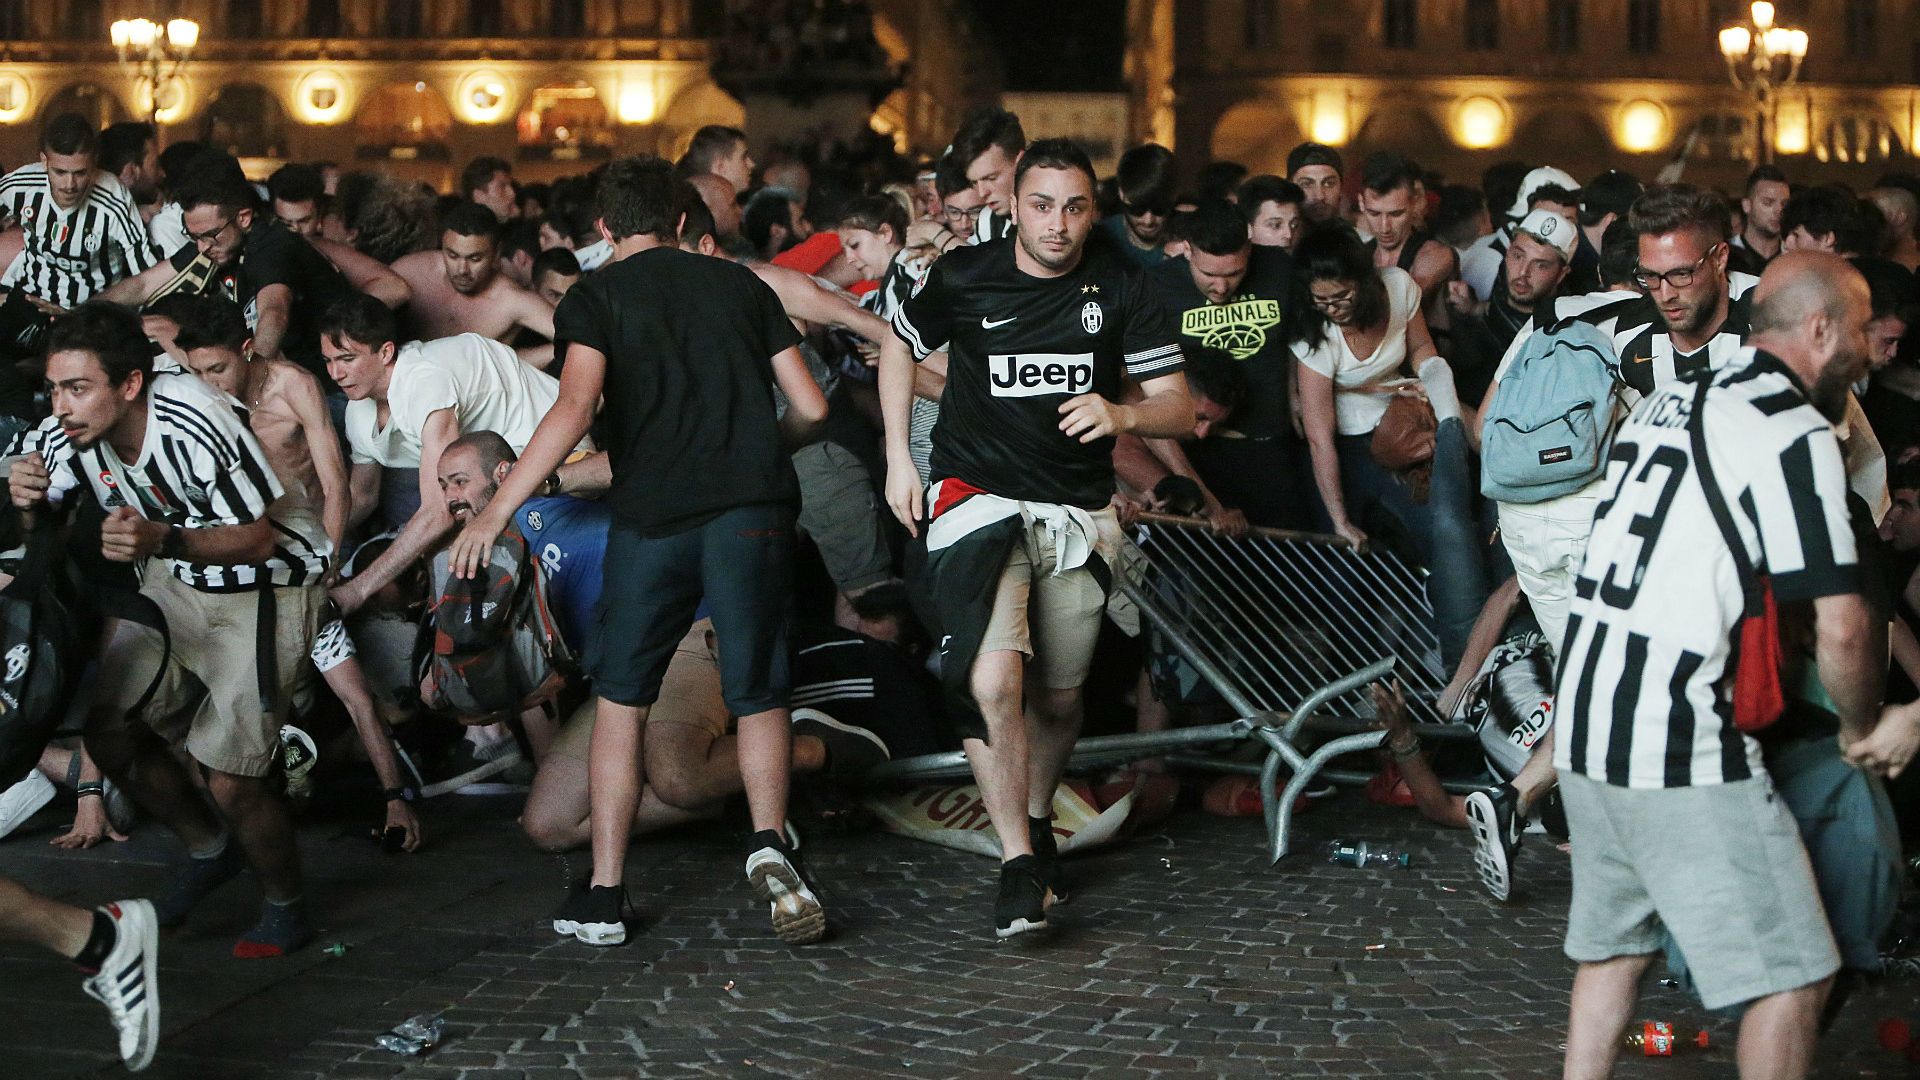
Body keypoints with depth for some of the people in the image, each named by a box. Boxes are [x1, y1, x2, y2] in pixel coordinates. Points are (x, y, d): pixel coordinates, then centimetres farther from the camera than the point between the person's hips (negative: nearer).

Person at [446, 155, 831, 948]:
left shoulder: (598, 296, 7)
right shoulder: (739, 284, 16)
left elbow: (575, 409, -10)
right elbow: (810, 407, 14)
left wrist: (497, 510, -9)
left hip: (652, 516, -1)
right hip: (752, 507, 2)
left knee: (620, 699, 12)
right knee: (759, 694, 8)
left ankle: (605, 893, 10)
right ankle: (769, 840, -18)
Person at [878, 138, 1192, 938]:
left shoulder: (1120, 287, -2)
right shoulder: (963, 279, -5)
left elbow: (1177, 407, -2)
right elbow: (899, 344, 15)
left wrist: (1123, 414, -25)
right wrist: (898, 459, 8)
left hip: (1077, 512, 3)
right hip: (978, 501, -2)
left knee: (1060, 697, 14)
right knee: (990, 680, -23)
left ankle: (1036, 819, 42)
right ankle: (1018, 862, -15)